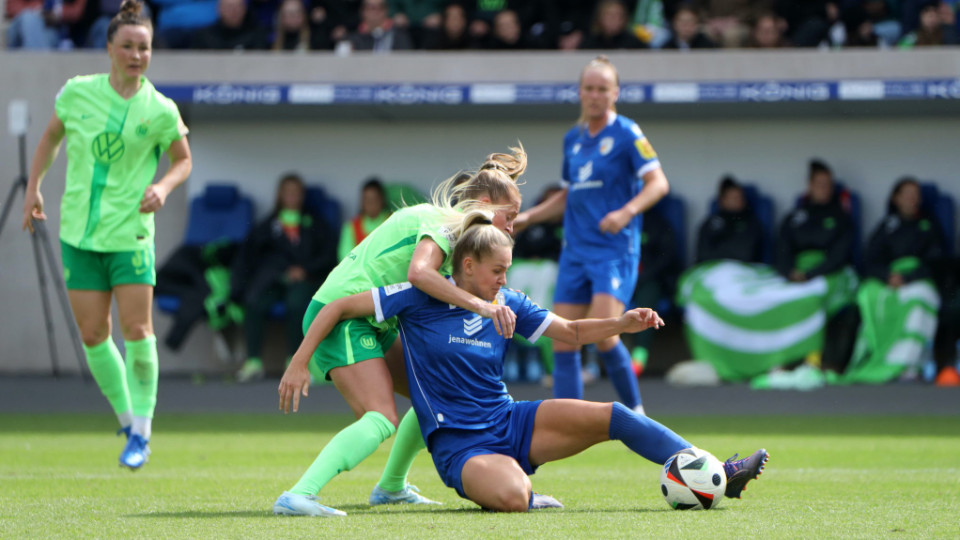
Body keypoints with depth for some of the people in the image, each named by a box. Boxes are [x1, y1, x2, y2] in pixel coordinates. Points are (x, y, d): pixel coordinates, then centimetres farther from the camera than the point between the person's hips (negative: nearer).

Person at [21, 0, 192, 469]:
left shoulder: (160, 110, -7)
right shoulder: (77, 92, -3)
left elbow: (183, 160, 7)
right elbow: (52, 135, 15)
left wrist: (163, 187, -12)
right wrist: (34, 186, 13)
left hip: (130, 234, -2)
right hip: (79, 233, 2)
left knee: (137, 330, -9)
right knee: (93, 336, 2)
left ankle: (142, 428, 4)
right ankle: (127, 421, 20)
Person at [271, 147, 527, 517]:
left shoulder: (435, 218, 20)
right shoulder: (444, 223, -12)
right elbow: (419, 273, -32)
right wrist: (479, 305, -35)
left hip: (372, 325, 10)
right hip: (343, 316, -10)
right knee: (381, 419, -24)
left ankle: (391, 486, 30)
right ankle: (298, 496, -38)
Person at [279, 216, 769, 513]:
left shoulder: (506, 303, 5)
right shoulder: (421, 300, -10)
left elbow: (571, 332, 12)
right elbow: (339, 307, -8)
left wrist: (623, 323, -5)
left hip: (510, 423, 5)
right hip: (458, 445, -5)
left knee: (612, 416, -10)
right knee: (513, 498, -37)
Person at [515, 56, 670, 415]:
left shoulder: (627, 134, -4)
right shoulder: (573, 139, 14)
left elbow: (658, 183, -12)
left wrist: (627, 212, -26)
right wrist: (528, 217, 16)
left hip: (615, 249, -6)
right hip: (575, 250, 6)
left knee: (601, 333, -20)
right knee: (563, 343, -1)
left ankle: (635, 411, -1)